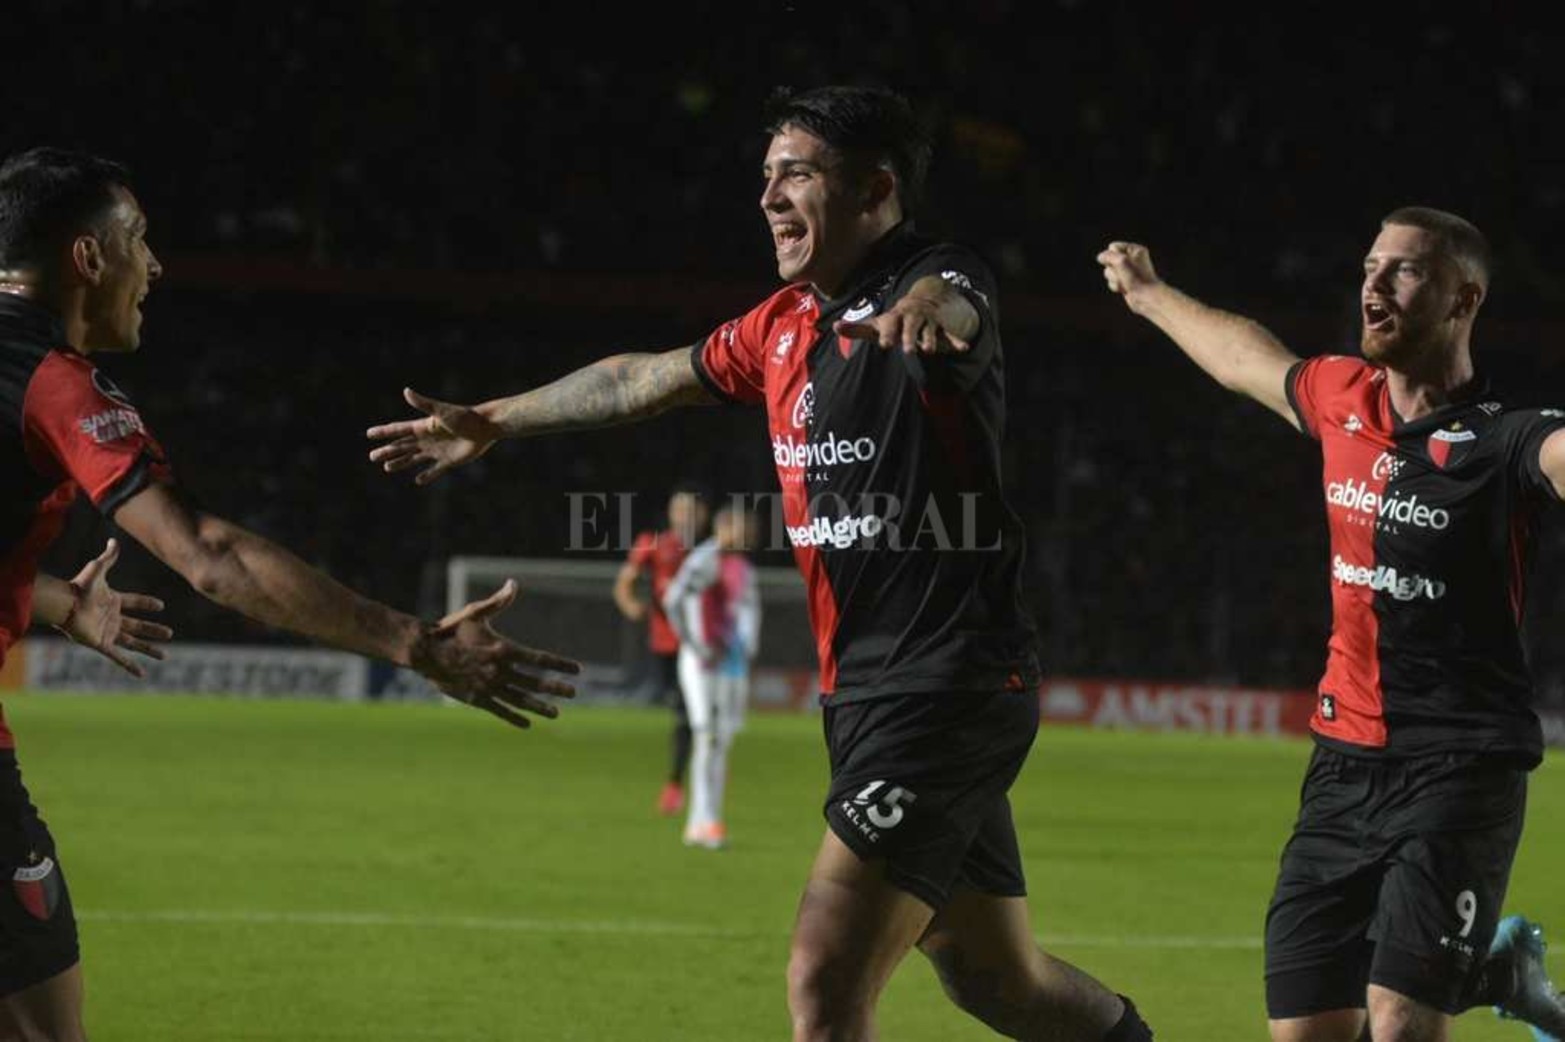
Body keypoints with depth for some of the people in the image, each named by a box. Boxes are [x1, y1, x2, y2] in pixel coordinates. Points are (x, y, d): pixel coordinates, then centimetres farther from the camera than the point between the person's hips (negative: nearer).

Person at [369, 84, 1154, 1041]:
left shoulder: (935, 285, -12)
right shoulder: (785, 324, 13)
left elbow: (961, 313, -38)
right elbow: (647, 379, 28)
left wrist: (933, 305, -62)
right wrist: (491, 421, 39)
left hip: (947, 691, -9)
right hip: (862, 691, 9)